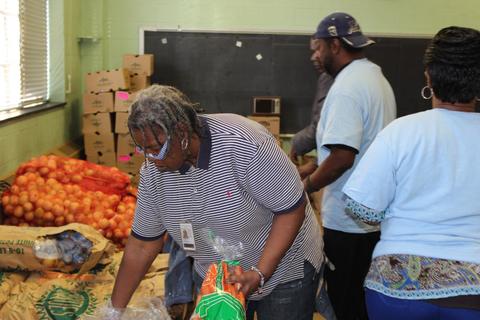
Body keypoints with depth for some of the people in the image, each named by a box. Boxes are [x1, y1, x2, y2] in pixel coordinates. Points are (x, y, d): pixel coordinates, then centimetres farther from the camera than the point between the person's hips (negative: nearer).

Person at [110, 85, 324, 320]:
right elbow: (142, 244, -3)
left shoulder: (243, 144, -31)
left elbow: (292, 208, -23)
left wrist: (260, 273, -28)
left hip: (284, 271, -4)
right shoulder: (153, 171, -12)